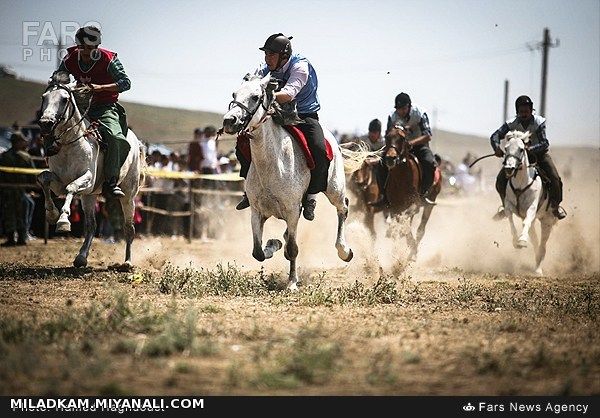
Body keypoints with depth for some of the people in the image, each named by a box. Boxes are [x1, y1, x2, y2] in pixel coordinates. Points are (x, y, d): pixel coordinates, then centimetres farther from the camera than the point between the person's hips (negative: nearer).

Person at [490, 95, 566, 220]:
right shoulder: (511, 124, -14)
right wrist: (497, 147, -43)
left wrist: (530, 148, -48)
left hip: (539, 154, -2)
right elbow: (495, 136, -21)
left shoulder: (539, 122, -20)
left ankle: (555, 206, 3)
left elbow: (545, 143, -29)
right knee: (501, 180, -13)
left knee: (555, 178, -23)